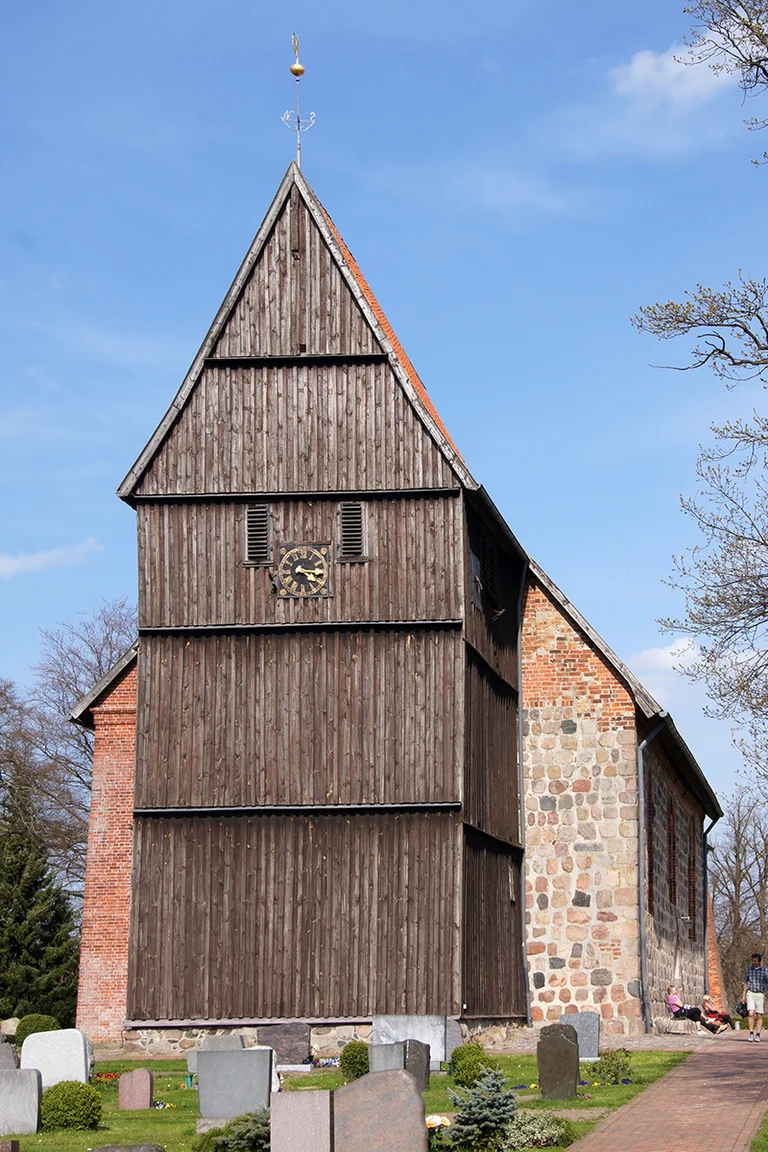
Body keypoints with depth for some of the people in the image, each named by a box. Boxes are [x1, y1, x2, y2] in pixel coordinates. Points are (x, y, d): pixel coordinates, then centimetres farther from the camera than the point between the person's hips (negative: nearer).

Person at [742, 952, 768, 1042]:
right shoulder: (748, 969, 7)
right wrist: (744, 995, 11)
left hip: (760, 994, -1)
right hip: (750, 993, 1)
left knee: (759, 1016, 0)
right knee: (751, 1014, -12)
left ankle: (757, 1035, 4)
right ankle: (751, 1034, -6)